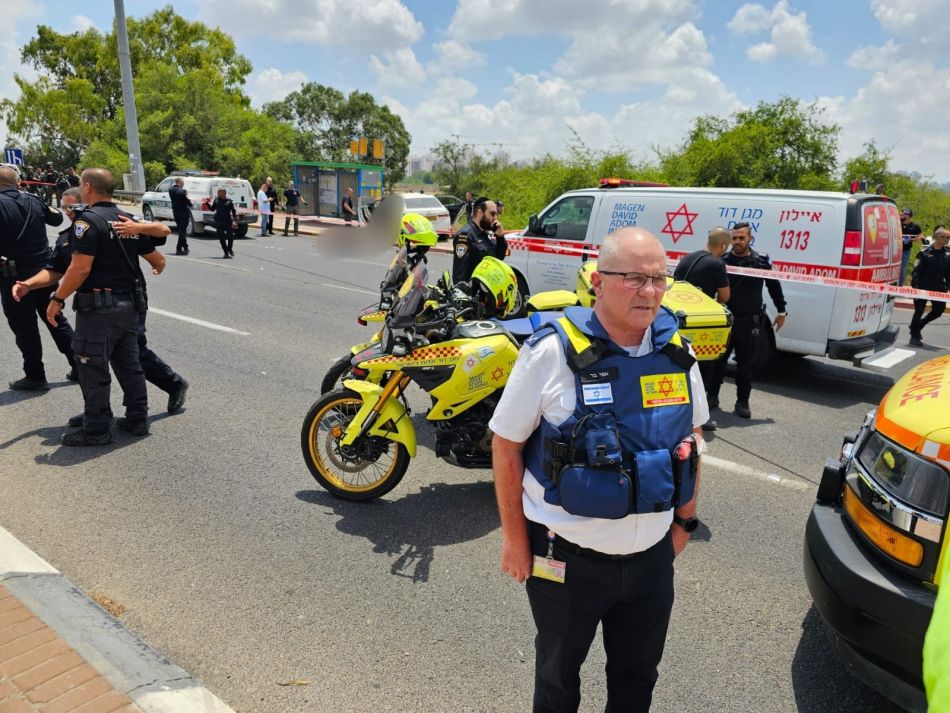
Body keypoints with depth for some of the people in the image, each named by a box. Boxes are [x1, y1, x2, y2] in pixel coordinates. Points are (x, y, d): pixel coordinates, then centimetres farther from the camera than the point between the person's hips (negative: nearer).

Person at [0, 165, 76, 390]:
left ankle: (35, 376, 13)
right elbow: (57, 218, 21)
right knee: (55, 319, 16)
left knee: (24, 327, 5)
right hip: (44, 270, 5)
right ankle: (78, 365, 17)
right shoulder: (34, 200, 3)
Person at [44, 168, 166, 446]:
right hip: (129, 304, 8)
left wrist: (58, 299, -11)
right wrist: (157, 269, 35)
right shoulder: (129, 220, 8)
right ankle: (137, 419, 24)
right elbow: (158, 260, 12)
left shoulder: (88, 219, -14)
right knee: (129, 364, 17)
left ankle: (96, 430, 11)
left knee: (93, 370, 3)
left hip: (98, 307, -7)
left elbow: (80, 268, -21)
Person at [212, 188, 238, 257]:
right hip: (219, 223, 2)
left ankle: (230, 249, 20)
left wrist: (234, 221, -8)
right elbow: (212, 209, 13)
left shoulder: (229, 201, -1)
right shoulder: (216, 200, 7)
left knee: (230, 236, -7)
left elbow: (234, 211, -1)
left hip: (228, 222, -2)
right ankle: (226, 252, 9)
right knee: (221, 238, 0)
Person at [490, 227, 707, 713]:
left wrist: (684, 520, 12)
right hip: (568, 558, -4)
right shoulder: (553, 351, -19)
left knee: (638, 674, 24)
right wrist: (514, 538, -8)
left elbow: (691, 433, 10)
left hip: (652, 556, 4)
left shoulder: (676, 350, -4)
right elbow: (506, 445, -12)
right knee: (558, 672, 20)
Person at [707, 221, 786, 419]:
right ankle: (712, 396, 22)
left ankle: (742, 401, 18)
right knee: (718, 360, 7)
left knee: (745, 363, 7)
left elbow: (774, 286, 10)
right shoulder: (723, 260, -1)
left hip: (749, 321, 0)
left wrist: (781, 311, 13)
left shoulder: (761, 260, 0)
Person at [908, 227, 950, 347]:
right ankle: (914, 335, 15)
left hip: (938, 289, 5)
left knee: (939, 309, 3)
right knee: (919, 312, 2)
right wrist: (915, 287, -14)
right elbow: (916, 271, -9)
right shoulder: (925, 253, -8)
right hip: (923, 287, -4)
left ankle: (918, 326, 26)